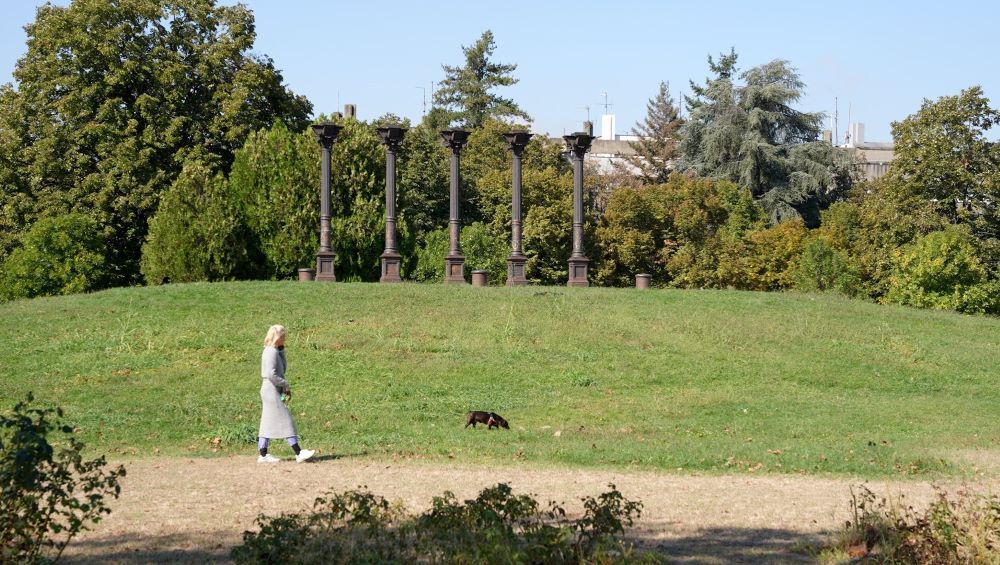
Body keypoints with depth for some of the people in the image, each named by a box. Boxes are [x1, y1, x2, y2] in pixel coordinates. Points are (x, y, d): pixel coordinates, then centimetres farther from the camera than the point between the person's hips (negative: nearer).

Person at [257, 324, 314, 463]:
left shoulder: (275, 352, 14)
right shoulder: (271, 352, -16)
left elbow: (283, 368, 21)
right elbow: (271, 374, -23)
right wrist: (285, 385, -15)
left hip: (270, 392, 10)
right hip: (272, 391, -10)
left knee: (268, 423, 10)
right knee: (285, 421, -10)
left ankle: (263, 455, 11)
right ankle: (298, 453, -11)